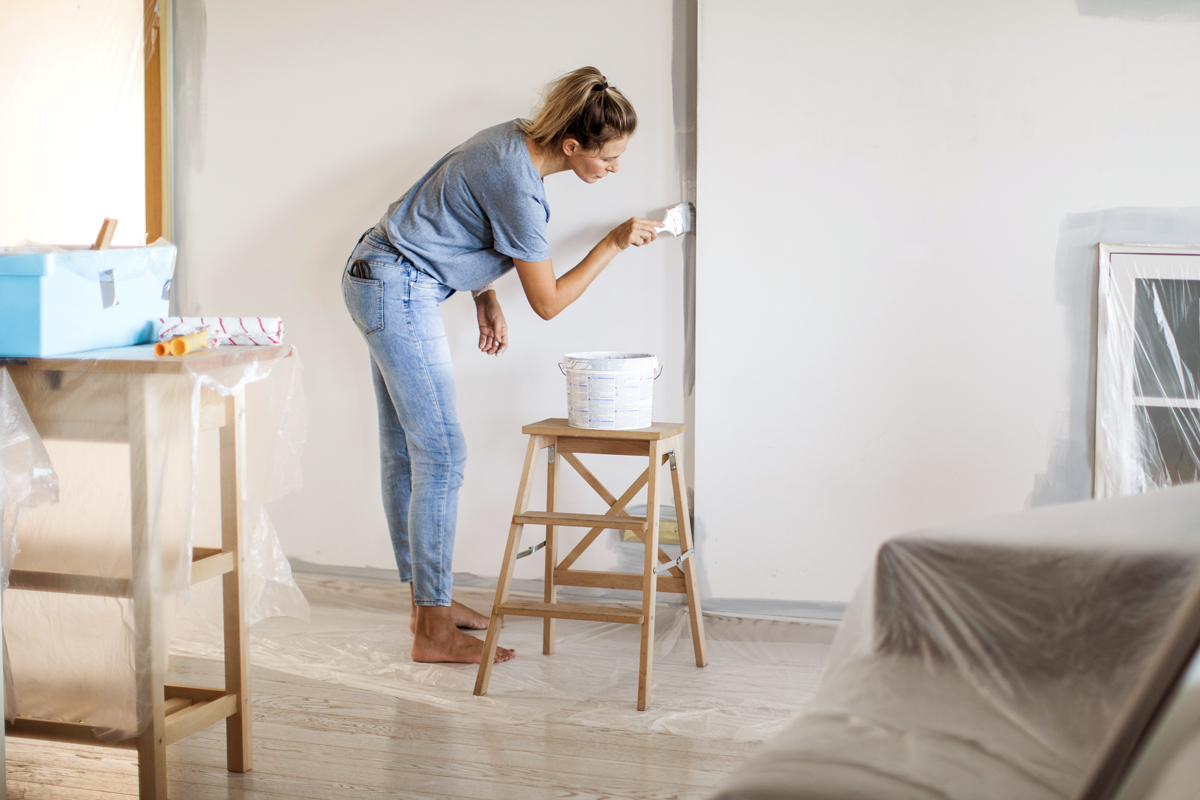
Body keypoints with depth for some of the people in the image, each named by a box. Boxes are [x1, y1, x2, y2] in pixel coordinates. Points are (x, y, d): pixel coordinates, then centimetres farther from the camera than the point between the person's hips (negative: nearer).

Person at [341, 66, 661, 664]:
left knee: (405, 452, 13)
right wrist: (615, 243, -10)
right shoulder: (518, 188, -24)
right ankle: (434, 632, -6)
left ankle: (427, 598, 23)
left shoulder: (515, 138, 3)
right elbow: (549, 302, -15)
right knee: (441, 454, -9)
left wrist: (485, 296, 11)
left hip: (377, 281, 10)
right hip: (398, 292, -10)